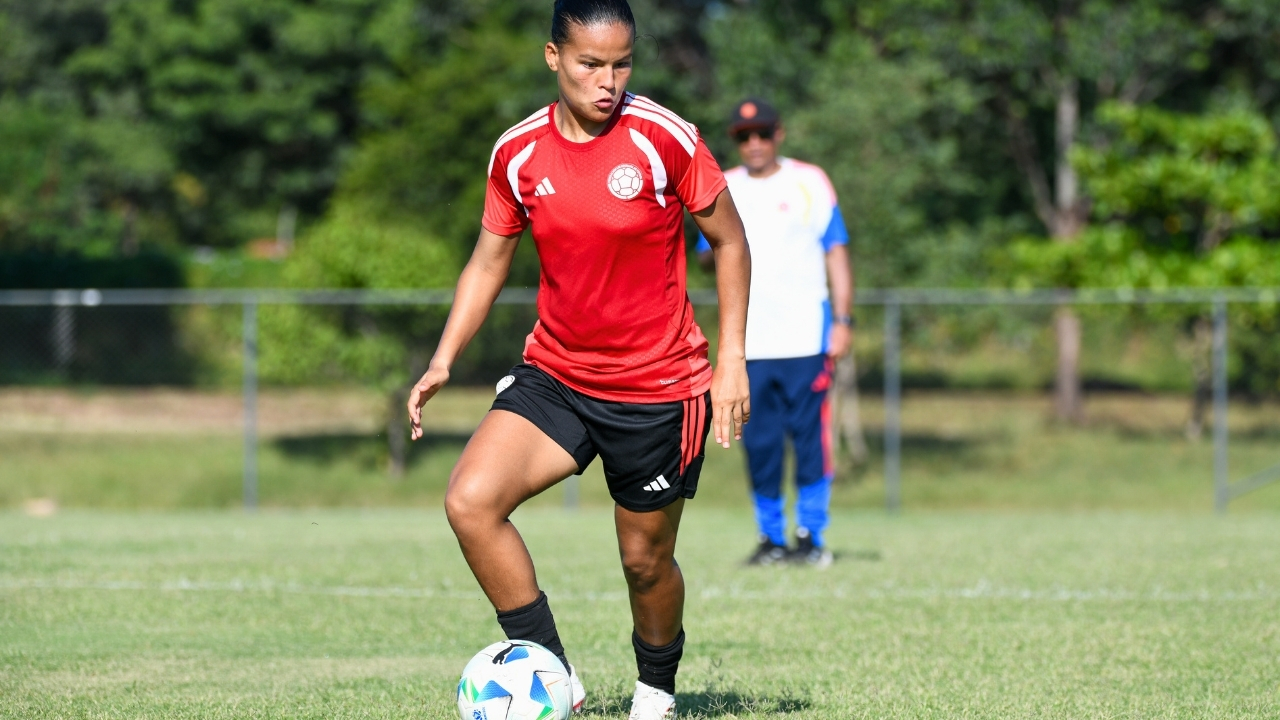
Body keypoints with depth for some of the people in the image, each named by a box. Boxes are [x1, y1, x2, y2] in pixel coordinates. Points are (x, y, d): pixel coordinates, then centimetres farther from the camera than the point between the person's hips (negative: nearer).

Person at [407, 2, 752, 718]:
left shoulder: (665, 138, -13)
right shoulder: (518, 153, -2)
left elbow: (729, 241, -2)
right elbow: (489, 262, 10)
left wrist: (733, 360, -7)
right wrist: (443, 361, 0)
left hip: (659, 389, -3)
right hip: (555, 375, 3)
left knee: (646, 559, 6)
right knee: (470, 502, -18)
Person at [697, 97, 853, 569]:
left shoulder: (809, 183, 6)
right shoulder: (723, 190, 13)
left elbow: (836, 253, 5)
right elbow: (706, 256, 15)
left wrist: (842, 319, -3)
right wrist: (718, 255, -10)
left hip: (806, 336, -2)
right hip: (748, 343, 2)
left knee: (811, 437, -7)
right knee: (758, 441, 1)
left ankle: (810, 536, 0)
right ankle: (771, 537, 10)